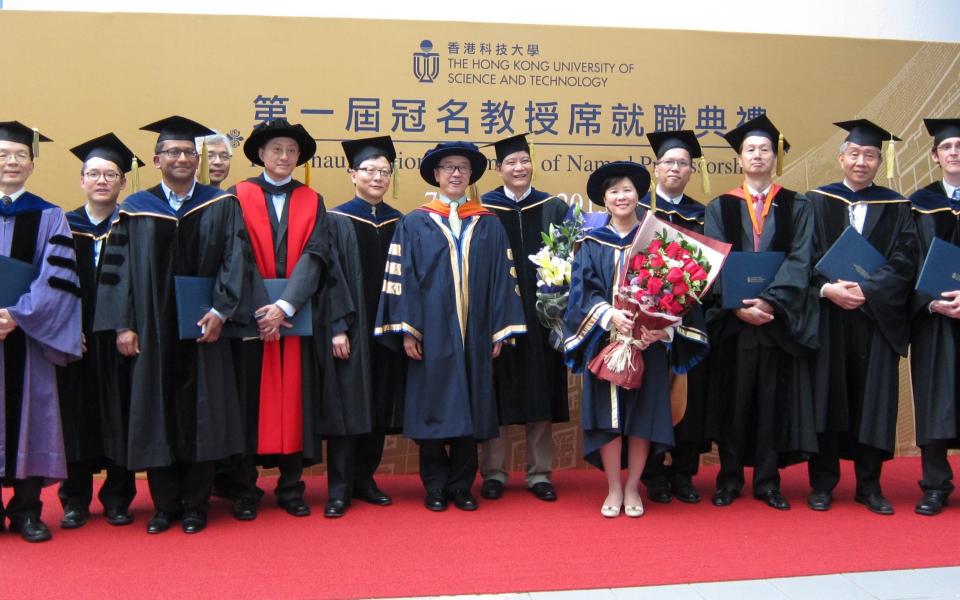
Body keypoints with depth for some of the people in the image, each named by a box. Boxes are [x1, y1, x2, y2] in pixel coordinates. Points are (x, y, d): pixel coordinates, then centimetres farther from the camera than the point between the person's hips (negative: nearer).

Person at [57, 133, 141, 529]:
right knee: (76, 414, 5)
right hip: (74, 337, 1)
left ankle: (117, 497, 14)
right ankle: (75, 499, 16)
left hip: (118, 338, -1)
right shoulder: (65, 227, 6)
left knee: (119, 415, 3)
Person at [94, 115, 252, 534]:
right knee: (156, 413, 4)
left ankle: (195, 505, 14)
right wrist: (123, 325, -5)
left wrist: (221, 310, -14)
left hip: (202, 327, -1)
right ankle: (165, 505, 16)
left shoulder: (221, 206, 5)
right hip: (152, 330, 1)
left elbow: (235, 259, -2)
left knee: (202, 413, 3)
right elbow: (118, 269, 3)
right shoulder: (135, 210, 6)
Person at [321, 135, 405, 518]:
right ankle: (339, 489, 6)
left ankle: (364, 480, 20)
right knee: (347, 408, -2)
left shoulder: (399, 223, 10)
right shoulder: (337, 220, -1)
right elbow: (330, 278, -7)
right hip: (349, 329, -4)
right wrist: (337, 328, -14)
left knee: (380, 408, 8)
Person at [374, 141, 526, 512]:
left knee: (469, 410, 6)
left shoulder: (489, 226, 9)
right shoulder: (415, 224, 3)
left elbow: (502, 279, 6)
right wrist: (406, 331, -9)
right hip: (431, 334, -2)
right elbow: (401, 278, -1)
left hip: (473, 337, 2)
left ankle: (462, 487, 16)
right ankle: (435, 488, 14)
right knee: (432, 410, 2)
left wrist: (500, 331, 0)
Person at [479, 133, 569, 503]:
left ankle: (539, 473, 15)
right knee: (496, 394, 3)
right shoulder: (483, 208, 2)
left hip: (540, 314, 2)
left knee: (540, 394, 5)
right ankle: (493, 472, 14)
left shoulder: (553, 208, 8)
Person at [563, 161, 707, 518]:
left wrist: (661, 328, -16)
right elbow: (583, 291, -3)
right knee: (607, 417, -1)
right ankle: (614, 488, 11)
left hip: (648, 343, 0)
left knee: (642, 415, 1)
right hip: (604, 343, 0)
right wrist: (609, 315, -22)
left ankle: (632, 488, 13)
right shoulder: (592, 244, 7)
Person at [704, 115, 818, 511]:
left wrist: (770, 301, -17)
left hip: (779, 319, 0)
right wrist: (738, 306, -16)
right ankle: (729, 479, 14)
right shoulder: (719, 208, 7)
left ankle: (767, 481, 13)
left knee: (774, 398, 4)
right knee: (733, 399, 3)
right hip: (732, 320, 0)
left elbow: (799, 261, -3)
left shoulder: (796, 207, 8)